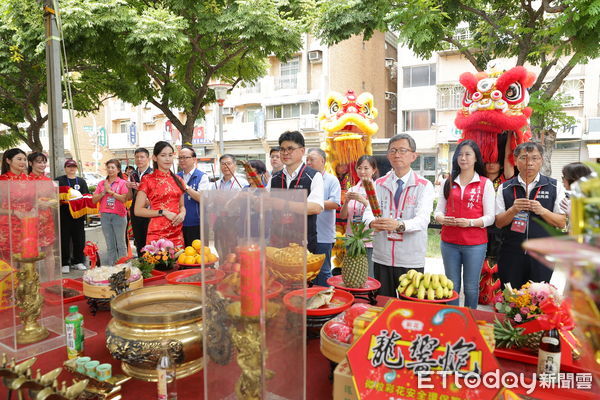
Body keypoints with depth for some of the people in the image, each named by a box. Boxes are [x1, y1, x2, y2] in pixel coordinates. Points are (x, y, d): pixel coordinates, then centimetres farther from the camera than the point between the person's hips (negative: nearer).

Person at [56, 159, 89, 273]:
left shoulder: (81, 181, 15)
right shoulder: (59, 180, 5)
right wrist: (60, 201, -18)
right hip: (64, 214, -3)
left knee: (79, 238, 6)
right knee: (64, 238, -2)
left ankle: (78, 261, 18)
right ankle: (65, 263, 6)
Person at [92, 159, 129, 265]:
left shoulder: (123, 183, 0)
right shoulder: (102, 183, 12)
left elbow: (124, 199, -12)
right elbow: (94, 200, 8)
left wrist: (110, 191, -11)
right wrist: (104, 192, -6)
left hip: (119, 215, -4)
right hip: (105, 216, 4)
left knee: (121, 244, -1)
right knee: (110, 245, 9)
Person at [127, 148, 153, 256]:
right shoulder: (132, 175, 12)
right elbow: (130, 197, 16)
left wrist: (140, 188, -21)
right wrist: (129, 187, -4)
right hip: (135, 213, 6)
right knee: (139, 242, 12)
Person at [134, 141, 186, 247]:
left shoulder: (178, 180, 13)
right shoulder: (148, 179, -2)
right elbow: (138, 210, -5)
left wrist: (182, 214, -1)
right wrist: (163, 212, -13)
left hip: (177, 234, 5)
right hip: (157, 234, -4)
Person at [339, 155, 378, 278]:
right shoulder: (352, 190, 9)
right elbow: (343, 216, 7)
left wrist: (363, 200, -23)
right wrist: (346, 201, -11)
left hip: (370, 241, -4)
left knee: (369, 277, -1)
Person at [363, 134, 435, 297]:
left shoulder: (424, 186, -1)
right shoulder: (378, 184, 7)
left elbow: (422, 218, -15)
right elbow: (368, 212, -4)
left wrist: (399, 225, -35)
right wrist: (373, 223, -28)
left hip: (411, 261, -2)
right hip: (382, 258, 2)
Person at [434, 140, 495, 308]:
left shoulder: (485, 184, 0)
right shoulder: (448, 183, 10)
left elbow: (490, 217, -3)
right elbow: (439, 210, 10)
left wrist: (469, 222, -20)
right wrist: (442, 219, -12)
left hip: (475, 244, -3)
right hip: (449, 242, 3)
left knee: (471, 288, 7)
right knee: (452, 286, 12)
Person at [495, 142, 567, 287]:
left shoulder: (555, 187, 3)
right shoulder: (505, 188, 4)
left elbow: (561, 223, 1)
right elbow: (498, 222, 1)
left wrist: (542, 211, -16)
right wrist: (513, 210, -17)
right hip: (511, 254, 0)